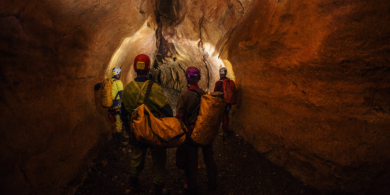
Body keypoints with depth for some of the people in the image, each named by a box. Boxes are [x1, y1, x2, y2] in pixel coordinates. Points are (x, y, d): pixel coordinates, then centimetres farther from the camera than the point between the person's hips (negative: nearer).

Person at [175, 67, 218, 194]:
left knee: (191, 160, 11)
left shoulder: (184, 95, -16)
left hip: (191, 131, -4)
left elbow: (179, 116, -17)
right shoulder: (205, 94, -4)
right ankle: (212, 184, 35)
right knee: (209, 158, 18)